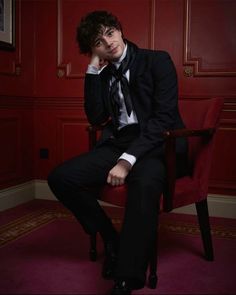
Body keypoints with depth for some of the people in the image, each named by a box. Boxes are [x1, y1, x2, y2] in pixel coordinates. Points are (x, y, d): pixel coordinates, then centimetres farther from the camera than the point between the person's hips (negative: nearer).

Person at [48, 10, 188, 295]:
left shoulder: (157, 60, -2)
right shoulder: (102, 73, 13)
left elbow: (164, 117, -14)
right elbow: (96, 118, 2)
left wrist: (128, 160, -25)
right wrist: (93, 70, -2)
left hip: (157, 145, -5)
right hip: (118, 144, 6)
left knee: (144, 182, -39)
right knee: (60, 177, -12)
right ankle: (111, 240, 5)